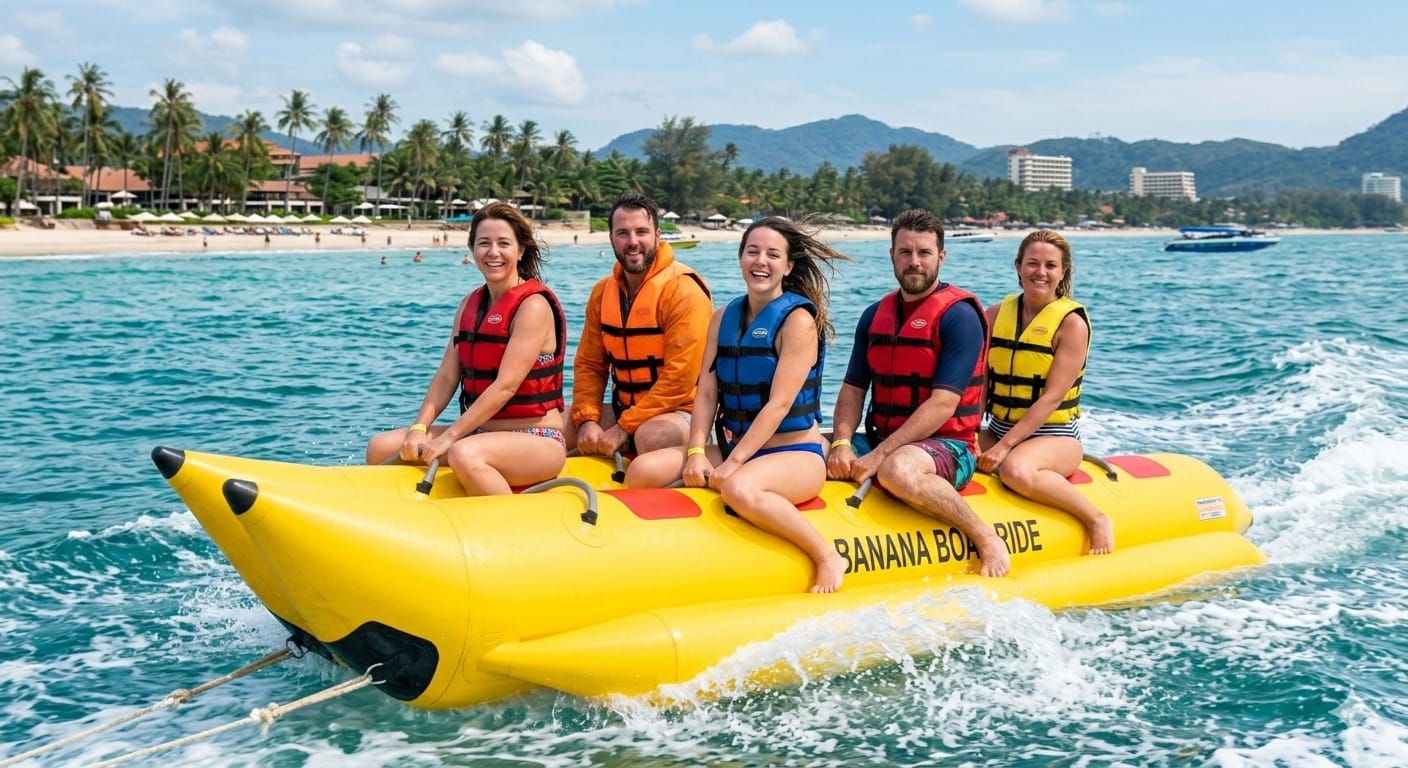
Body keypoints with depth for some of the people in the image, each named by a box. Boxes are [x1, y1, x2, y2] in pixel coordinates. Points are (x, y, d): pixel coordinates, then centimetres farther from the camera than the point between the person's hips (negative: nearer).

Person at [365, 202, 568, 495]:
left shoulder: (534, 305, -12)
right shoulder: (471, 304, 12)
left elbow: (506, 386, -20)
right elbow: (447, 375, 6)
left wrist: (449, 436, -22)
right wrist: (419, 429, -9)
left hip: (536, 440, -7)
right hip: (480, 433, 8)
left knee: (464, 455, -37)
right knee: (380, 449, -3)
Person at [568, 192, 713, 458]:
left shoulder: (683, 289, -15)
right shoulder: (602, 292, 8)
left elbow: (680, 377, -20)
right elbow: (588, 364, 9)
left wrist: (625, 427, -20)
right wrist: (587, 420, -10)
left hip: (681, 412, -7)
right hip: (624, 409, 7)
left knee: (650, 436, -38)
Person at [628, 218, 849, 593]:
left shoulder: (798, 320, -9)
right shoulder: (724, 319, 10)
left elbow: (779, 403, -17)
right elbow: (707, 393, 4)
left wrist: (733, 463, -21)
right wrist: (697, 453, -11)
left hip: (795, 453, -6)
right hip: (734, 447, 6)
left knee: (738, 488, -38)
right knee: (642, 471, -14)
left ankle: (827, 557, -20)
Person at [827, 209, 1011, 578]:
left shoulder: (959, 314, -10)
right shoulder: (875, 315, 12)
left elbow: (943, 404, -18)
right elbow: (853, 388, 7)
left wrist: (879, 455, -23)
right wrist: (842, 443, -13)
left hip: (948, 446, -6)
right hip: (881, 439, 6)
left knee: (896, 470, -39)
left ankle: (987, 539, -19)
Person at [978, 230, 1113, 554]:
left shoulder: (1072, 323, -8)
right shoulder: (996, 315, 7)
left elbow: (1051, 397, -15)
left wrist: (1004, 446, -22)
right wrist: (969, 436, -12)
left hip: (1055, 435, -5)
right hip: (999, 428, 5)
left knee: (1014, 469, -36)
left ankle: (1097, 519, -14)